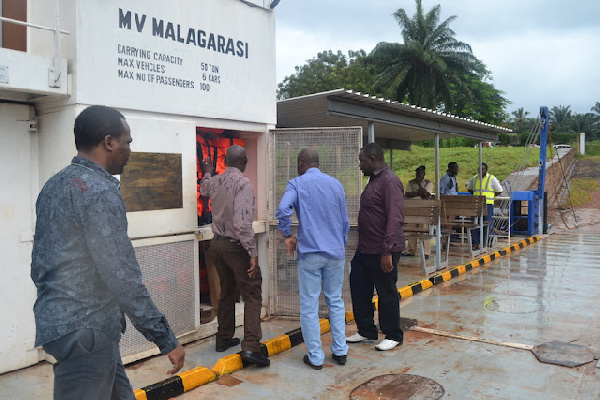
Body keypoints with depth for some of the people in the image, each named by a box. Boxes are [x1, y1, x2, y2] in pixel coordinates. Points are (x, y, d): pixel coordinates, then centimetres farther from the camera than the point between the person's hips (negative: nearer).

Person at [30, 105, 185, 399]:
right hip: (86, 332, -9)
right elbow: (123, 278, -23)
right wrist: (166, 340, -18)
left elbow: (38, 264, 16)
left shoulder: (54, 185, 10)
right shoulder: (100, 192, -19)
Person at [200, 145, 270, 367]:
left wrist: (206, 173, 53)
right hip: (236, 246, -7)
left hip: (217, 243, 7)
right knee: (252, 295, -2)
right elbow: (242, 222, -26)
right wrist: (253, 253, -24)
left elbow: (204, 189, 32)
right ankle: (250, 347, -9)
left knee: (226, 292, 20)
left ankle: (223, 339, 29)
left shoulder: (214, 182, 5)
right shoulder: (243, 183, -17)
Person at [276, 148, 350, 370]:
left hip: (309, 253, -4)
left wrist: (287, 235, -8)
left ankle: (315, 357, 12)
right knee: (335, 302, 16)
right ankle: (340, 351, 21)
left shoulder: (297, 184, -4)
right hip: (335, 252, 4)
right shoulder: (336, 184, 9)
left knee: (309, 306, 5)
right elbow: (345, 221, 12)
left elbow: (282, 210, -23)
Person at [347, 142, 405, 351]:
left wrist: (387, 251, -26)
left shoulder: (389, 181, -16)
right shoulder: (374, 180, 15)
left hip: (382, 251, -10)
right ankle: (366, 331, 30)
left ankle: (393, 336, 21)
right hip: (365, 249, 10)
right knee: (359, 289, 15)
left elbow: (395, 218, -23)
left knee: (387, 293, 4)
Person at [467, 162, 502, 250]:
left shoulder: (492, 179, 0)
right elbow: (469, 189, 27)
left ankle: (483, 244, 6)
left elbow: (499, 191, 4)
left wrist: (489, 197, 3)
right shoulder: (473, 179, 10)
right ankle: (475, 243, 2)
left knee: (486, 225, -1)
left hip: (487, 205, -3)